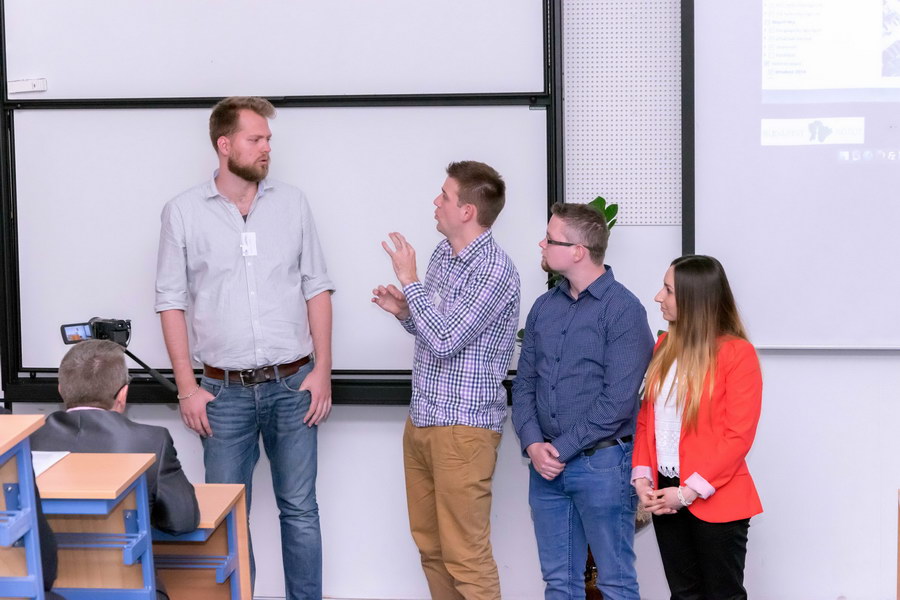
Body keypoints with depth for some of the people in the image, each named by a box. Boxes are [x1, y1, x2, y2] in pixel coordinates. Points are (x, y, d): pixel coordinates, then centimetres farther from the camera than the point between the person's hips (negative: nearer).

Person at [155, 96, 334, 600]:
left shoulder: (292, 202, 3)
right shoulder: (183, 212, -1)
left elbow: (317, 289, 6)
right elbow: (172, 302, 1)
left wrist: (322, 371, -1)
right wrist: (188, 388, -3)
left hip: (293, 386, 1)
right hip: (226, 391, -1)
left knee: (300, 509, 7)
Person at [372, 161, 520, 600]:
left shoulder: (494, 272, -17)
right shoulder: (442, 254, 11)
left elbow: (445, 340, -22)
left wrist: (409, 280, -13)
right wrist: (404, 311, 2)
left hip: (463, 427, -9)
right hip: (422, 419, 9)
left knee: (464, 555, -4)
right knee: (429, 543, 16)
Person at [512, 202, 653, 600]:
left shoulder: (623, 309, -10)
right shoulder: (544, 307, 11)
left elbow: (617, 400, -16)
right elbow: (524, 383, 10)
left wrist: (561, 449, -13)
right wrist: (533, 444, -6)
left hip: (602, 463, -6)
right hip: (546, 465, 6)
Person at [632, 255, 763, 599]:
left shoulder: (737, 353, -11)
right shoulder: (665, 346, 9)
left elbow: (738, 437, -14)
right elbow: (646, 417, 10)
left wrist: (691, 490, -16)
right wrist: (642, 476, -3)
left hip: (716, 500, -6)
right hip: (665, 495, 6)